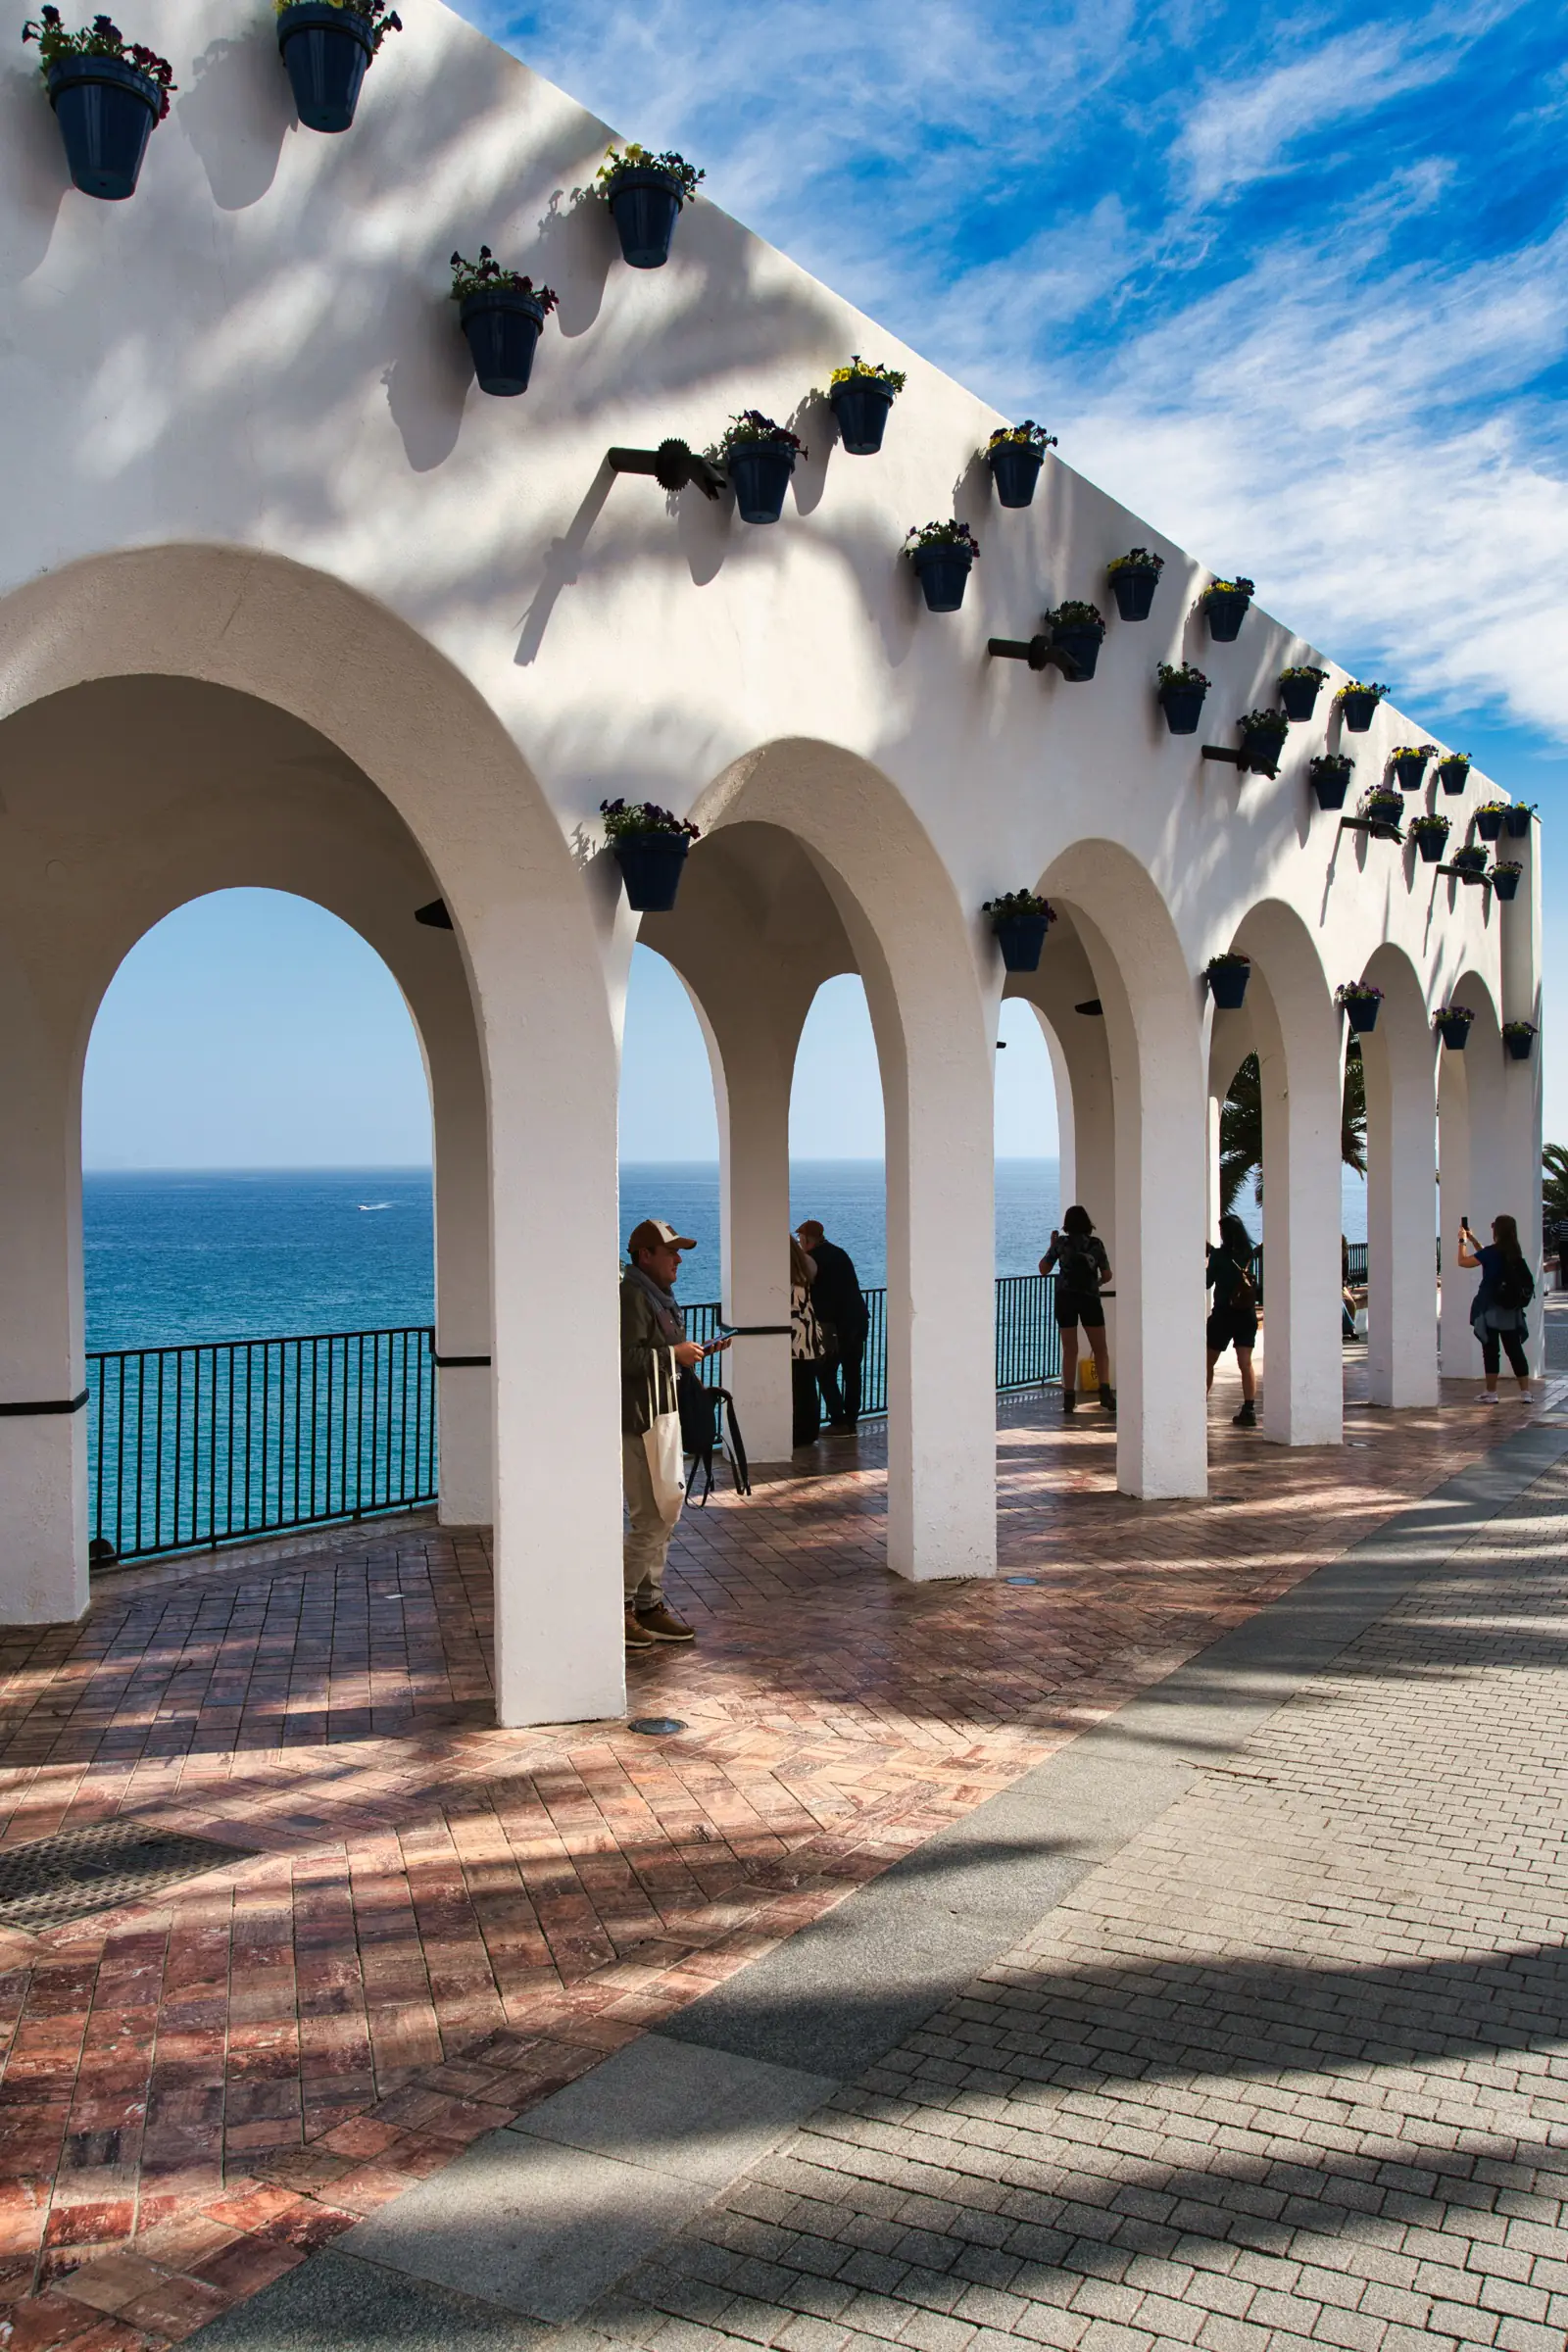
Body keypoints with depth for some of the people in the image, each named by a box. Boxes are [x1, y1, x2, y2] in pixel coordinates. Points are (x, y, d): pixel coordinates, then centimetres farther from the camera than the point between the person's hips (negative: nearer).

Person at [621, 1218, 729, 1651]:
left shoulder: (657, 1295, 17)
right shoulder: (632, 1296, -15)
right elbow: (627, 1358, -26)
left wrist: (697, 1353, 10)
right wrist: (674, 1353, -17)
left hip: (660, 1419, 11)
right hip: (636, 1424, -11)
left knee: (665, 1516, 14)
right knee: (650, 1521, -8)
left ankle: (650, 1605, 23)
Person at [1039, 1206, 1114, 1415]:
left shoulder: (1061, 1242, 1)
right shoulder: (1096, 1243, 3)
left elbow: (1044, 1269, 7)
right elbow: (1107, 1276, 7)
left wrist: (1052, 1245, 17)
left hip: (1065, 1297, 0)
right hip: (1090, 1298, 0)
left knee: (1069, 1350, 5)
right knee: (1100, 1349, 7)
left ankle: (1069, 1397, 0)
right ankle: (1105, 1390, -9)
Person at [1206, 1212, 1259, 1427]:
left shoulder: (1219, 1255, -10)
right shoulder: (1248, 1254, 2)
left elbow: (1207, 1283, -2)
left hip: (1223, 1314, -4)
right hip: (1247, 1314, 4)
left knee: (1208, 1363, 8)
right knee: (1246, 1363, 2)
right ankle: (1249, 1410, -5)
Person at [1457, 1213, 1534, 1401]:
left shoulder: (1492, 1251, -15)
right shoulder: (1514, 1252, 5)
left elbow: (1463, 1261, -7)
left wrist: (1462, 1240, 6)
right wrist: (1472, 1239, 30)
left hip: (1491, 1308, -6)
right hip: (1511, 1310, 6)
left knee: (1490, 1350, 2)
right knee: (1514, 1350, 9)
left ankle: (1491, 1393, 5)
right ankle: (1525, 1391, 7)